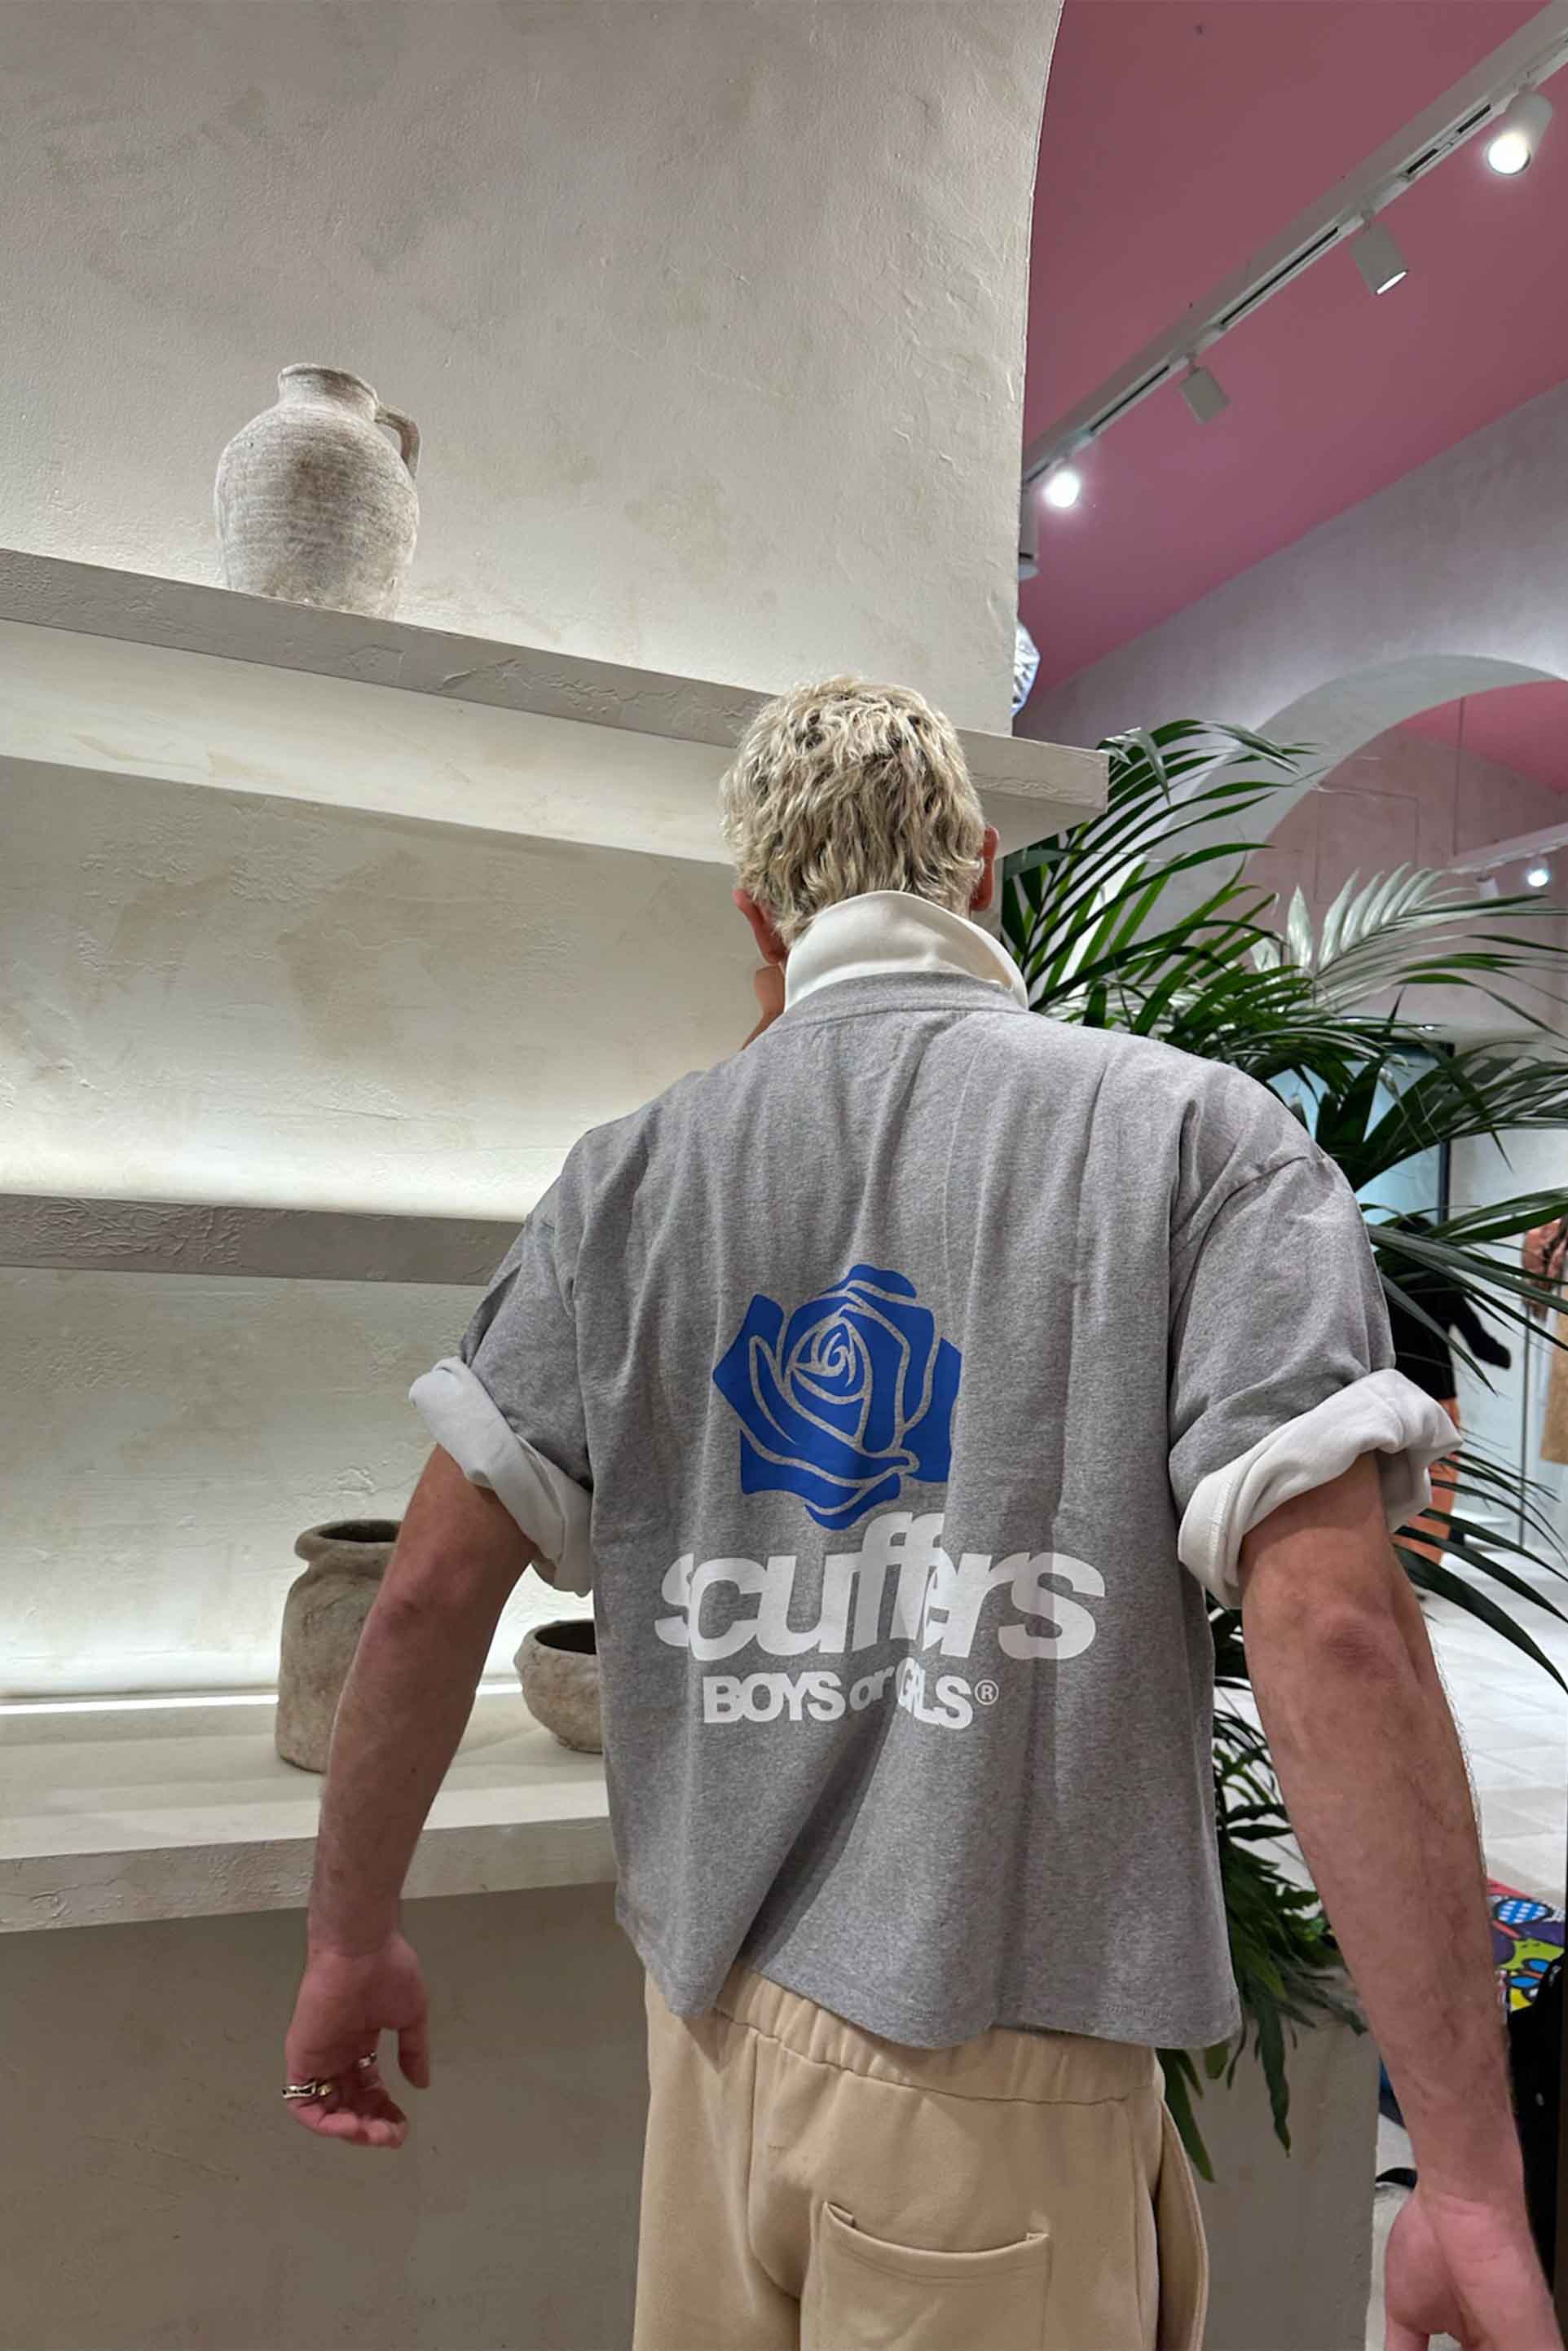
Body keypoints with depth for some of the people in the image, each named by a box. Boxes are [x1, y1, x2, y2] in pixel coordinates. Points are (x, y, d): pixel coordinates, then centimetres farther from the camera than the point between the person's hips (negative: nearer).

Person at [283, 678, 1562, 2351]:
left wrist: (351, 1935, 13)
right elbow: (1332, 1628, -17)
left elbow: (432, 1586, 0)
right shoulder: (1196, 1133, -8)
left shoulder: (632, 1175, 0)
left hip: (710, 2023, 4)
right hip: (998, 2058, -3)